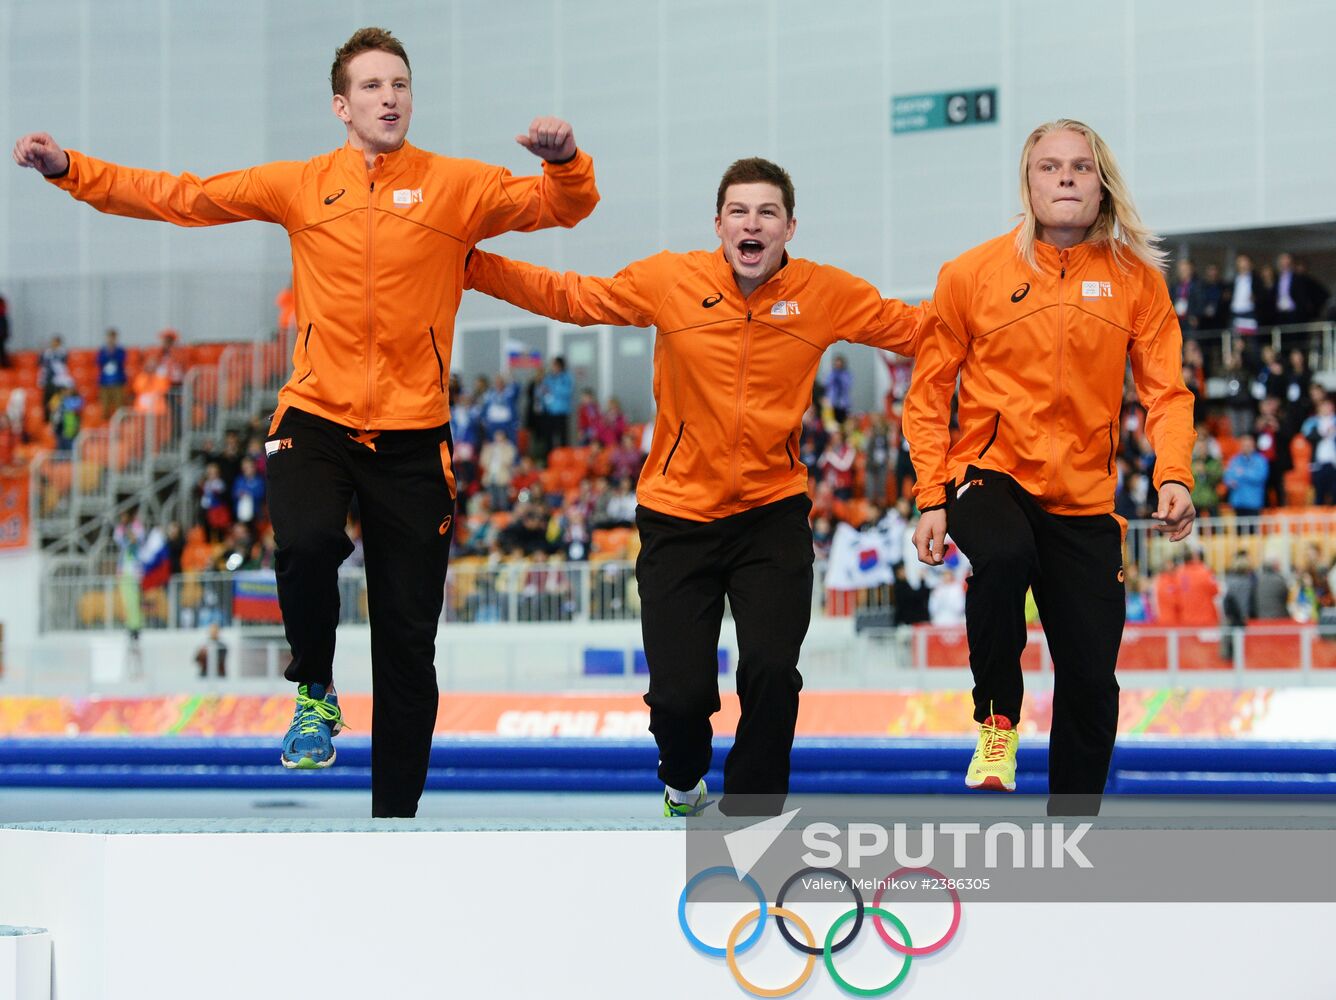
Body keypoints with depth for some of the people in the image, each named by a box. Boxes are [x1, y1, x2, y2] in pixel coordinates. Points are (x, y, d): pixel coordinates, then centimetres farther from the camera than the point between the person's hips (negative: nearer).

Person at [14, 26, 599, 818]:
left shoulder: (457, 185, 2)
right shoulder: (301, 186, 6)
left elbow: (562, 205, -4)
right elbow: (184, 198, 8)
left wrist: (563, 160, -26)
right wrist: (69, 169, 1)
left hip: (413, 438, 0)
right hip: (317, 423, 0)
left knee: (409, 645, 3)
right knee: (308, 540, -32)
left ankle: (397, 814, 16)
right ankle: (315, 691, -2)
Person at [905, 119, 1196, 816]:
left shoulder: (1135, 279, 2)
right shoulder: (973, 273, -1)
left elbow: (1165, 390, 0)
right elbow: (929, 394, 3)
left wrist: (1174, 476, -18)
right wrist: (931, 499, -5)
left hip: (1083, 498, 2)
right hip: (989, 475, -2)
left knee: (1091, 679, 1)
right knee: (1006, 555, -37)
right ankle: (997, 717, -12)